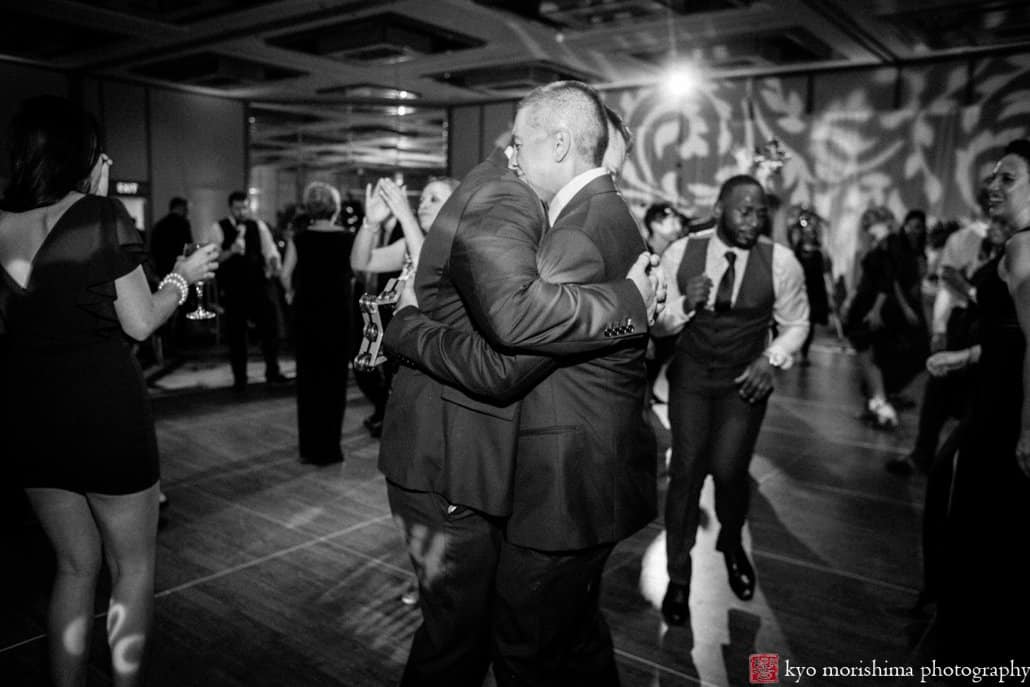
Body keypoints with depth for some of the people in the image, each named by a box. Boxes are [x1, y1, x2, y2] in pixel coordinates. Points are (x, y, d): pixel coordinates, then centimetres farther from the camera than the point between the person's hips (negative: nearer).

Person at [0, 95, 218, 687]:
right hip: (104, 409, -6)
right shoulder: (102, 215, -11)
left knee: (77, 562, 22)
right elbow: (140, 323, -12)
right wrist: (184, 277, 5)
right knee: (134, 565, 12)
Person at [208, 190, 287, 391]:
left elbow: (269, 250, 2)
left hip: (258, 286, 2)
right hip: (233, 290, -2)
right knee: (236, 334, 7)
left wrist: (275, 265, -19)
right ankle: (239, 378, 19)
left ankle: (272, 371, 15)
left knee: (269, 327, 1)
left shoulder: (258, 226, 6)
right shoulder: (218, 228, -2)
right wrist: (231, 251, -25)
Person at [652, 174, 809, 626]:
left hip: (745, 379, 0)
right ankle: (678, 577, 18)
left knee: (728, 470, -9)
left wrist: (772, 358, -15)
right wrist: (685, 304, -24)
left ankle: (731, 544, 29)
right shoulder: (680, 254, -10)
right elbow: (657, 322, -3)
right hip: (690, 375, 1)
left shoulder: (781, 262, -11)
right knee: (686, 470, -3)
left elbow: (796, 323, 3)